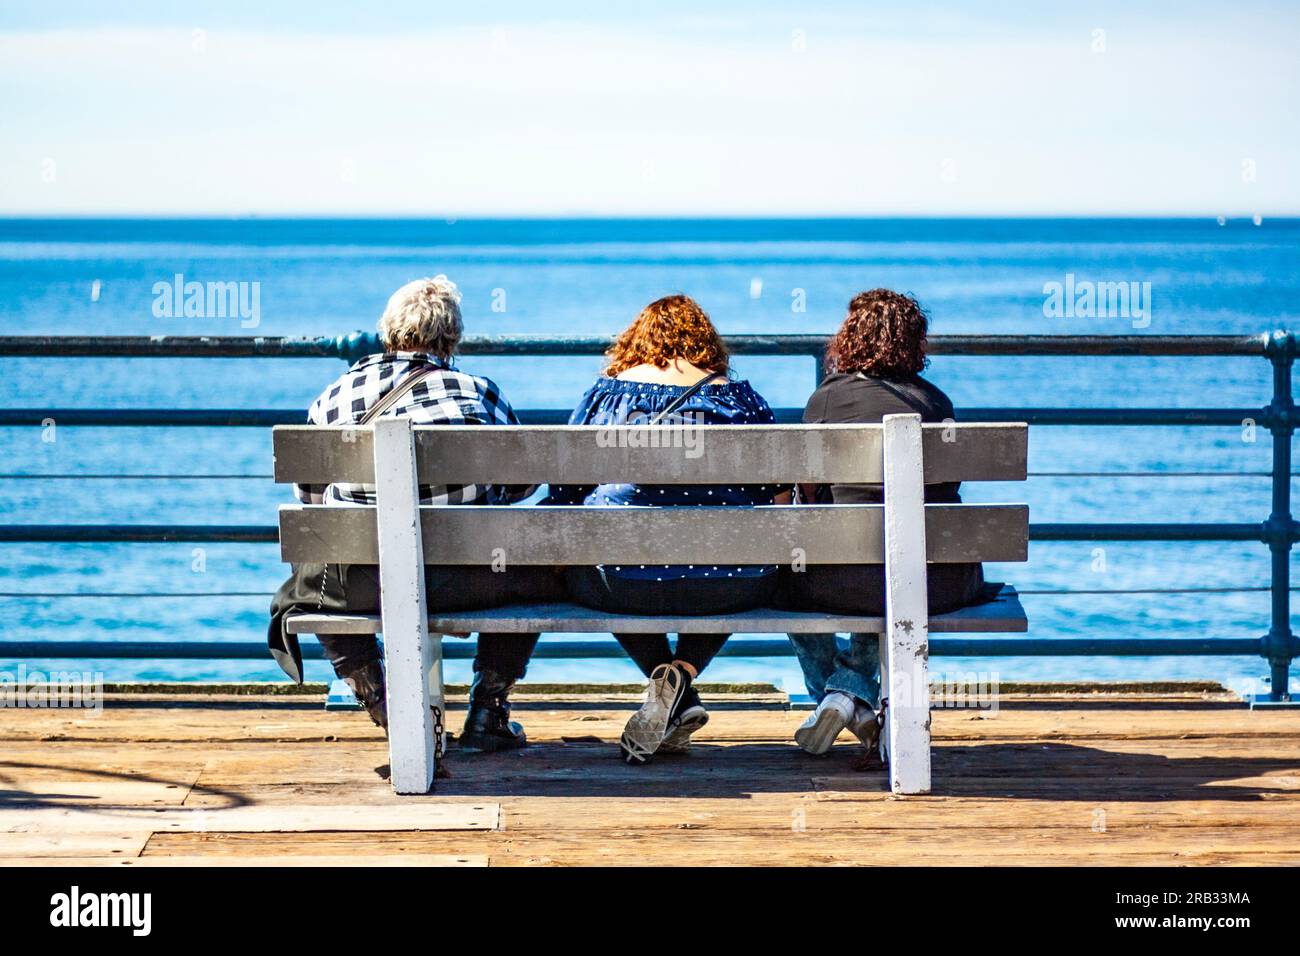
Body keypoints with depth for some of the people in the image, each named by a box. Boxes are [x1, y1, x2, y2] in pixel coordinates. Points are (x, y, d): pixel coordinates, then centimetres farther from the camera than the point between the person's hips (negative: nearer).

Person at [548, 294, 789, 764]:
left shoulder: (605, 393, 11)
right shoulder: (742, 398, 10)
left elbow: (561, 494, 14)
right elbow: (779, 497, 13)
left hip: (618, 580, 0)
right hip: (731, 588, 0)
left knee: (578, 564, 35)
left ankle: (680, 702, 19)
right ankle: (683, 673, 9)